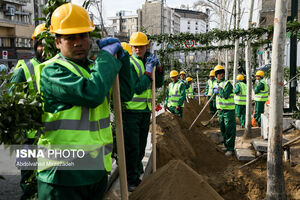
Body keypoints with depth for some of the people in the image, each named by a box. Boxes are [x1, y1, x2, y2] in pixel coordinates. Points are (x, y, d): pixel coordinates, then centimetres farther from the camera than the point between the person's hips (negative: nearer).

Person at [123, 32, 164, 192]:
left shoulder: (148, 62, 12)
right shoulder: (129, 64, -11)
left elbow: (158, 84, 13)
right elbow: (138, 88, -19)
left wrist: (158, 67, 0)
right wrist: (148, 71, -18)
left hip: (146, 111, 7)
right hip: (131, 111, -7)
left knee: (141, 146, 19)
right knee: (132, 147, -4)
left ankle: (137, 170, 38)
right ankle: (131, 180, 7)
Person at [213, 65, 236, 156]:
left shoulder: (227, 83, -14)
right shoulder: (217, 84, 11)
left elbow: (225, 95, -24)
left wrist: (219, 89, -12)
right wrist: (216, 90, 3)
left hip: (228, 110, -8)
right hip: (220, 110, 8)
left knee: (229, 130, -5)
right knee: (223, 129, 15)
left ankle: (230, 149, 1)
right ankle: (226, 145, 28)